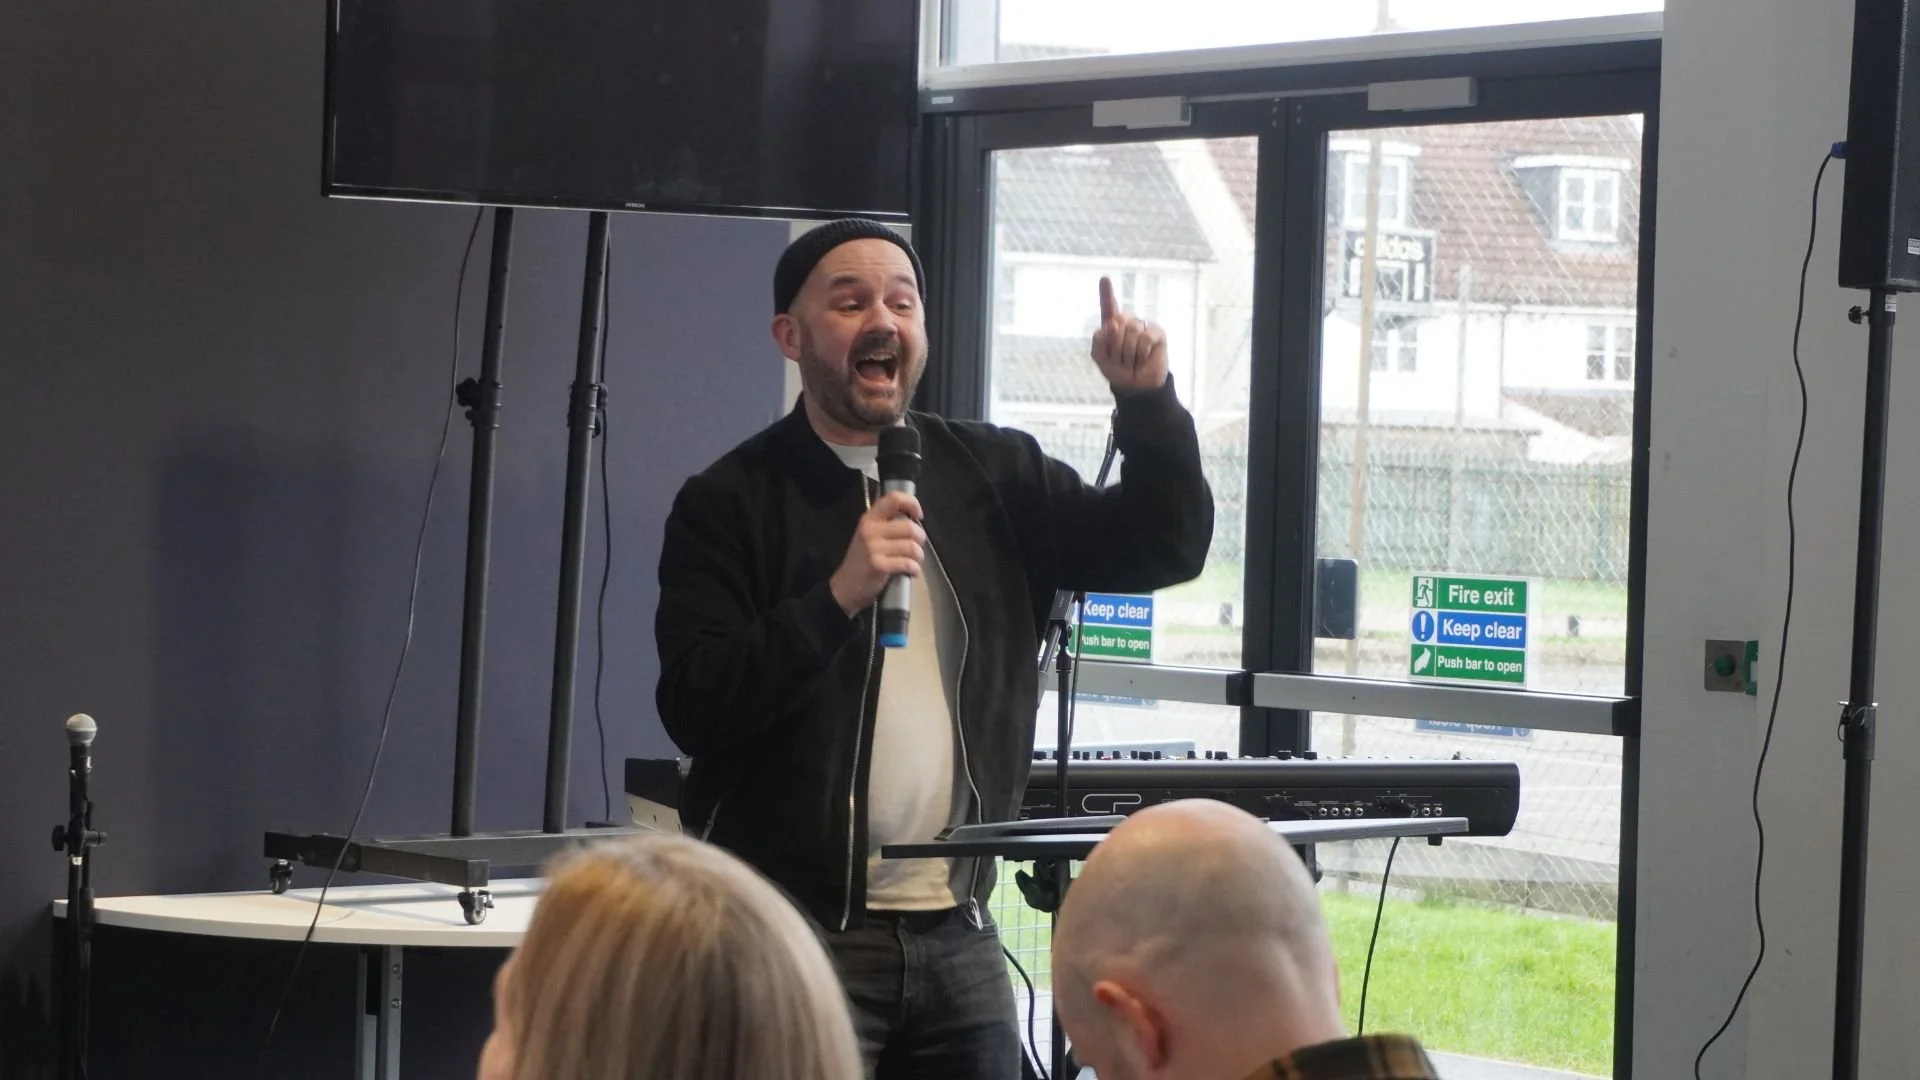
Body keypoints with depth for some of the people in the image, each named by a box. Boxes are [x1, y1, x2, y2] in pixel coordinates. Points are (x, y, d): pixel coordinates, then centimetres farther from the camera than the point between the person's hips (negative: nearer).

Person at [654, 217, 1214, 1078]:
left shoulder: (993, 476, 11)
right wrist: (838, 597, -23)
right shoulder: (731, 503, -2)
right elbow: (694, 710, -11)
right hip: (792, 939, -4)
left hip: (958, 937, 4)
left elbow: (1163, 547, 8)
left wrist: (1146, 403, -7)